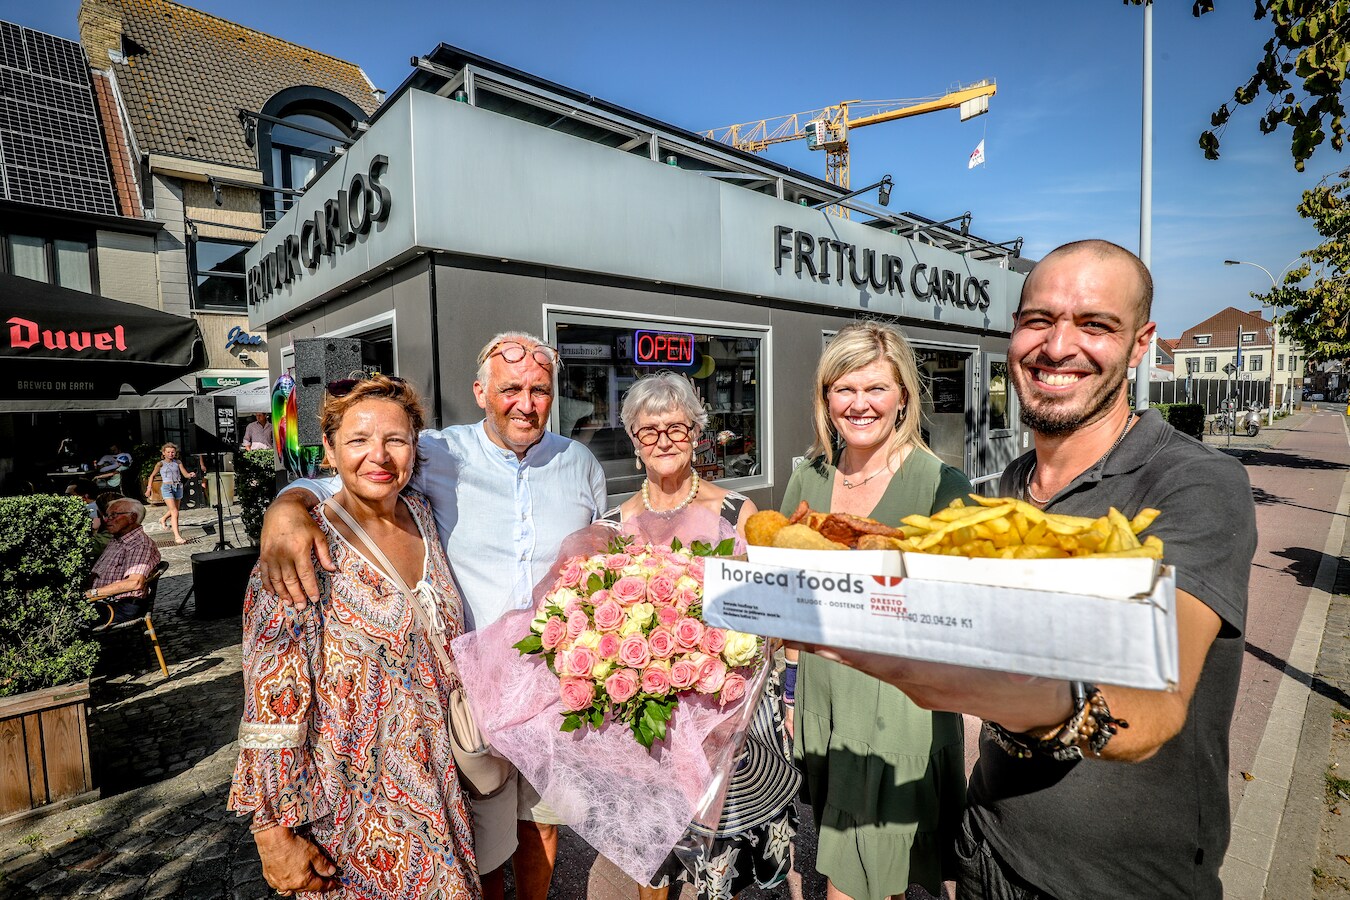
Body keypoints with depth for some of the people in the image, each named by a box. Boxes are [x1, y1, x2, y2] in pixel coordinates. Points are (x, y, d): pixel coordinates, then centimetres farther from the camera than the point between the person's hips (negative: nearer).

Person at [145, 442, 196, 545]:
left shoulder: (177, 463, 6)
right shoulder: (161, 464, -1)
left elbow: (185, 474, 1)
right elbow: (152, 476, 7)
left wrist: (191, 475, -22)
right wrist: (149, 489, 1)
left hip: (178, 487, 4)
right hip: (167, 487, -4)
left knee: (173, 510, 22)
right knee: (175, 512, -14)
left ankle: (163, 519, 56)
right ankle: (177, 536, -16)